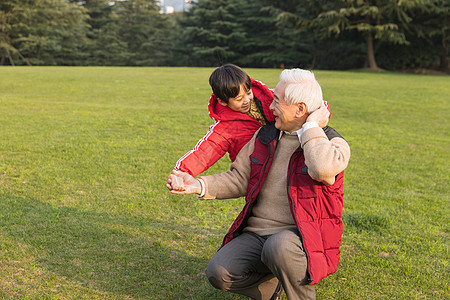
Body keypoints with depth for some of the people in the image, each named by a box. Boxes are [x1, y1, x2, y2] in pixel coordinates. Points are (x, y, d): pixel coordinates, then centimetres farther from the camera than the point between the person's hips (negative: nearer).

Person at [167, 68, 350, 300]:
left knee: (278, 247, -39)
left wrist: (311, 126, -18)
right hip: (257, 234, 5)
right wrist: (198, 185, -3)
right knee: (218, 273, -18)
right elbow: (239, 179, 12)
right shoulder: (265, 136, 10)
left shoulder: (333, 144, -7)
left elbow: (323, 169, -32)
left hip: (300, 238, -5)